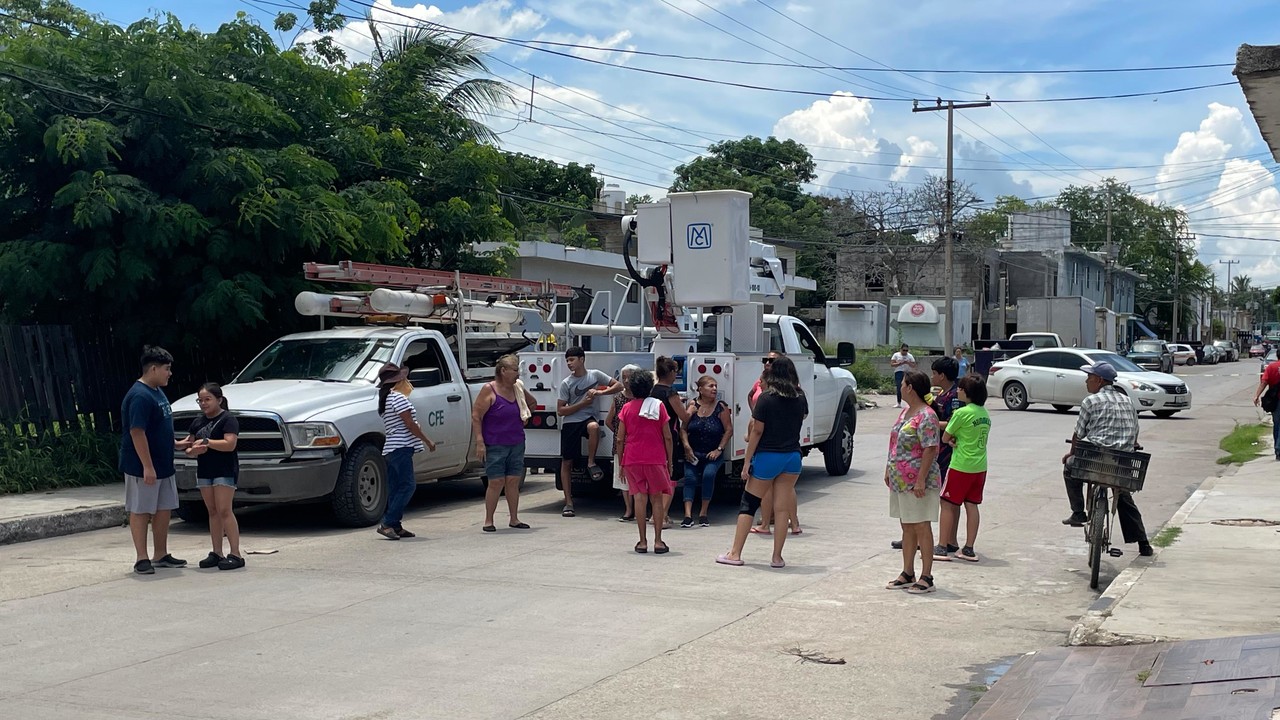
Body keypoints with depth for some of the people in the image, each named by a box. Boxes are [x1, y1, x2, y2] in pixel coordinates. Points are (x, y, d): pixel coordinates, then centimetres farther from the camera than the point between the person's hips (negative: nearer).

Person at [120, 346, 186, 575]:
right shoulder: (139, 396, -19)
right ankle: (142, 559, 3)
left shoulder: (157, 392, 12)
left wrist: (176, 445, 15)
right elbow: (137, 432, -23)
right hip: (142, 467, -10)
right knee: (140, 511, -1)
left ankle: (161, 556, 21)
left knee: (164, 509, 12)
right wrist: (147, 466, -25)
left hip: (163, 465, 10)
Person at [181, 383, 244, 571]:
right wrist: (192, 450, -7)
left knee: (224, 510, -12)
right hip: (204, 471, 8)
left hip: (225, 471, -8)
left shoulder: (228, 419, -7)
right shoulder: (198, 421, 16)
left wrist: (206, 442, -22)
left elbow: (230, 444, -20)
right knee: (212, 512, 8)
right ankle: (217, 553, 12)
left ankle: (235, 554, -13)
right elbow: (188, 446, 16)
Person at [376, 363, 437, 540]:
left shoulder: (386, 399, 18)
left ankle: (395, 526, 8)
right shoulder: (398, 398, -12)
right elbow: (410, 425, -14)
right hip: (401, 447, -10)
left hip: (390, 449, 10)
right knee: (407, 486, -11)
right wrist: (427, 441, -7)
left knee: (395, 489, 9)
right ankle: (387, 524, -16)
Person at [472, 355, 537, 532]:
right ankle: (488, 521, 5)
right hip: (495, 446, -6)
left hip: (517, 444, 6)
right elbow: (476, 417, -12)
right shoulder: (489, 390, -10)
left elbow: (532, 403, 29)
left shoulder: (518, 389, 8)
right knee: (496, 482, -6)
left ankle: (514, 519, 15)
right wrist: (479, 442, -17)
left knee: (513, 481, 7)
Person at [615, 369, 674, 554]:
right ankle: (658, 542, 4)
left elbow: (620, 439, 1)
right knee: (657, 498, 7)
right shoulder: (658, 406, -2)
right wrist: (670, 461, 6)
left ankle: (643, 541, 1)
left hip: (632, 460, 1)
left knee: (639, 498, 2)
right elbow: (668, 437, -3)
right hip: (656, 459, -1)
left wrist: (621, 463, 10)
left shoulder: (627, 408, 1)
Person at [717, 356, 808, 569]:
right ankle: (777, 557, 8)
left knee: (748, 505, 5)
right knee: (782, 508, 7)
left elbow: (757, 431, -11)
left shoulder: (765, 398, -12)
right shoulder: (801, 399, 1)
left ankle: (735, 553, 5)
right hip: (792, 457, 4)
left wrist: (747, 461, -7)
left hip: (767, 457, -4)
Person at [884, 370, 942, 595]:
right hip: (900, 481, 9)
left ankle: (926, 578, 4)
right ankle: (907, 574, 23)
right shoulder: (905, 412, 13)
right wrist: (889, 470, 18)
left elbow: (930, 450, -21)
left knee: (921, 527, -2)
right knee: (907, 527, 15)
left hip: (917, 482, -9)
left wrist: (921, 480, -23)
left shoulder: (926, 416, -17)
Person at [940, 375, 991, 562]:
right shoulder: (985, 413, 8)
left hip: (961, 466, -7)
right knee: (972, 506, 9)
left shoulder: (962, 413, -15)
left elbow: (944, 438, -8)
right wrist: (957, 439, -2)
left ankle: (943, 546, 2)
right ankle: (969, 549, 10)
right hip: (980, 466, 7)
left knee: (948, 504, 2)